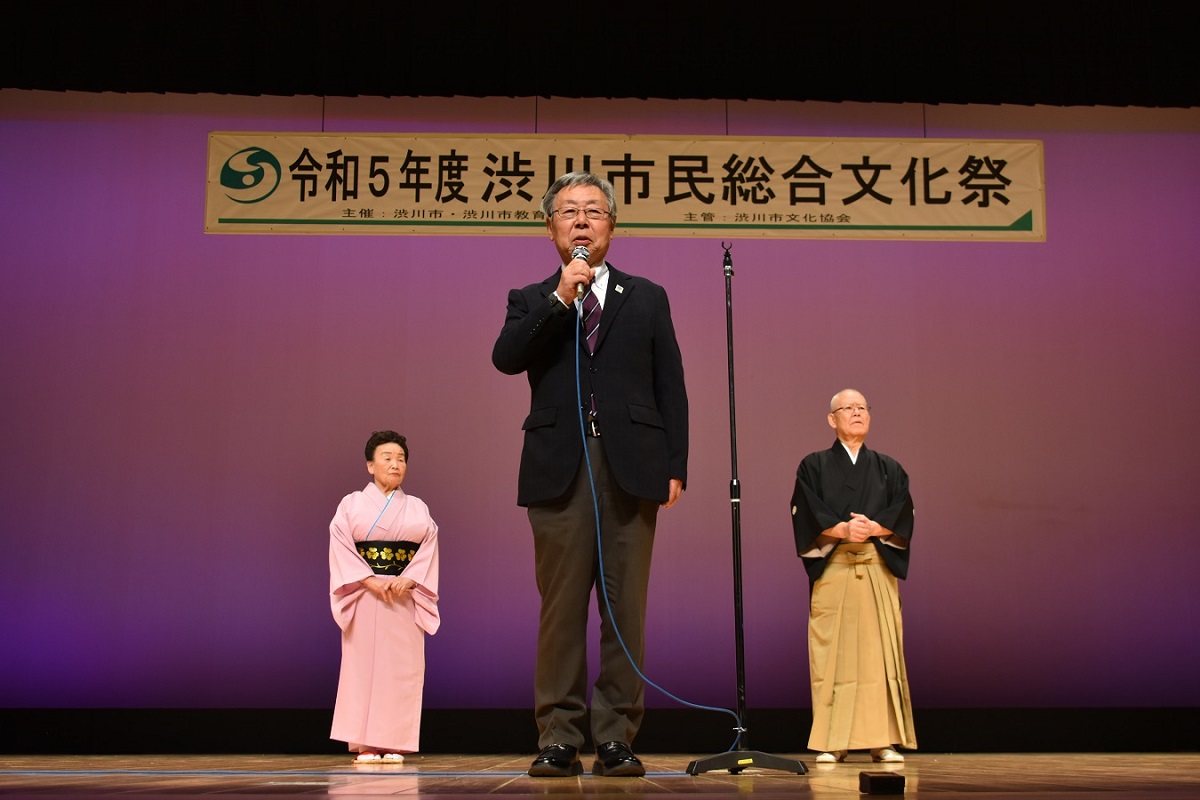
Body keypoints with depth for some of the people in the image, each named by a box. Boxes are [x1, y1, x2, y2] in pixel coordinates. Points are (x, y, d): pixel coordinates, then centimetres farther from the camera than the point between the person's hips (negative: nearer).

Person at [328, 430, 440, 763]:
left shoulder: (418, 508, 13)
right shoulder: (351, 504, 7)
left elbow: (429, 547, 4)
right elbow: (340, 546, -3)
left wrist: (409, 580, -13)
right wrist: (369, 580, -15)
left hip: (405, 597, 2)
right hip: (364, 597, -2)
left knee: (401, 668, -2)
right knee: (364, 665, -4)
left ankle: (393, 744, 3)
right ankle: (365, 745, 2)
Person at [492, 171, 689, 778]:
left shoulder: (647, 298, 17)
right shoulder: (531, 301, 15)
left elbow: (671, 386, 11)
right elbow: (505, 359, -5)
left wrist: (675, 466, 2)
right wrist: (559, 299, -10)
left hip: (632, 471, 1)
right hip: (559, 471, 0)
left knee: (625, 609, 1)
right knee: (561, 608, 1)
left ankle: (616, 737, 9)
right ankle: (558, 738, 8)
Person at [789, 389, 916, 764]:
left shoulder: (889, 468, 17)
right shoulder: (814, 466, 11)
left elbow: (903, 513, 3)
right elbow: (807, 514, -2)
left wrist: (874, 527, -15)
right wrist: (841, 529, -18)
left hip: (878, 568, 2)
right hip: (831, 568, -2)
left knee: (879, 651, -3)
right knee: (833, 653, -5)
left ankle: (883, 740, 2)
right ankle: (833, 742, 0)